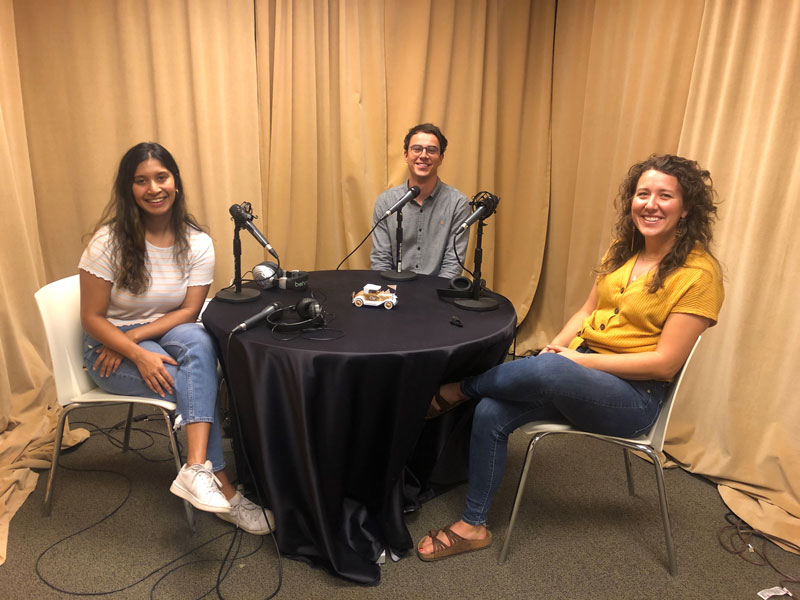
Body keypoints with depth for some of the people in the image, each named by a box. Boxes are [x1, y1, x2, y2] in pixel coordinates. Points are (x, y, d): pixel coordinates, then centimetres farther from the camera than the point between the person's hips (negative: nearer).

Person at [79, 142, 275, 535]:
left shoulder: (197, 243, -6)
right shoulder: (109, 242, -14)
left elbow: (189, 312, -6)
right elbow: (92, 318, -12)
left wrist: (135, 336, -20)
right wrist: (139, 355, -27)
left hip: (167, 334, 3)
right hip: (109, 348, -2)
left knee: (197, 341, -35)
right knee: (199, 383, -28)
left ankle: (197, 469, -42)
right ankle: (225, 491, -19)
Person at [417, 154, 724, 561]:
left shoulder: (698, 273, -11)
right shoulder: (622, 249, 9)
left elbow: (665, 363, -15)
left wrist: (578, 359, -17)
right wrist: (559, 343, -4)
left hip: (635, 395, -6)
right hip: (578, 371, 6)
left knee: (547, 370, -36)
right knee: (491, 412, -15)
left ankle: (458, 388, -6)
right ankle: (473, 526, 2)